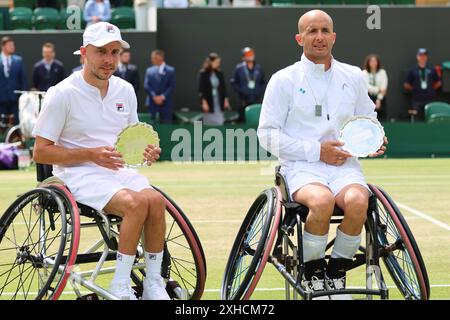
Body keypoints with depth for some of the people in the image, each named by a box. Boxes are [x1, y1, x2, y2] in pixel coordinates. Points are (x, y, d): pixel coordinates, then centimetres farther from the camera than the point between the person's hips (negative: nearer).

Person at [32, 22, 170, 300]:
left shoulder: (125, 90, 11)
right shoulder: (63, 94, -8)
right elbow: (41, 153, -9)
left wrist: (147, 151, -1)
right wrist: (91, 155, -18)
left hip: (118, 170, 6)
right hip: (78, 173, -6)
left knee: (155, 200, -25)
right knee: (135, 202, -31)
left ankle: (154, 284, -13)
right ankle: (121, 286, -20)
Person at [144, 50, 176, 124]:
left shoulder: (170, 70, 2)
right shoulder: (149, 70, 9)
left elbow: (172, 86, -3)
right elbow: (146, 86, 3)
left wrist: (162, 97, -14)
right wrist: (154, 97, -10)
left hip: (166, 103, -2)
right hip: (152, 103, 2)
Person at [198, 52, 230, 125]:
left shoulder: (220, 73, 6)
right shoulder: (203, 74, -6)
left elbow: (223, 87, 10)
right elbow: (201, 89, -8)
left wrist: (226, 100, 5)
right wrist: (204, 102, -14)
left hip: (219, 102, 4)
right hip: (209, 102, -4)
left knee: (219, 122, -1)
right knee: (209, 123, 0)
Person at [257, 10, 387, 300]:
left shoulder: (354, 77, 14)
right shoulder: (284, 80, 3)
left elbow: (368, 120, 28)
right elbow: (267, 134, -1)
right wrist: (316, 151, -10)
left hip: (344, 165, 3)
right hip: (301, 167, -3)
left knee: (357, 201, -32)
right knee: (322, 201, -36)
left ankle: (337, 272, -9)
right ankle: (312, 273, -11)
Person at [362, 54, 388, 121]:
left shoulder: (382, 72, 3)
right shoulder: (364, 72, 1)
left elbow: (383, 87, -4)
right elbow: (366, 85, -11)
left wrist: (379, 100, -11)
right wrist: (378, 90, -21)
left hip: (380, 98, 1)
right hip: (368, 97, -1)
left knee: (382, 118, -6)